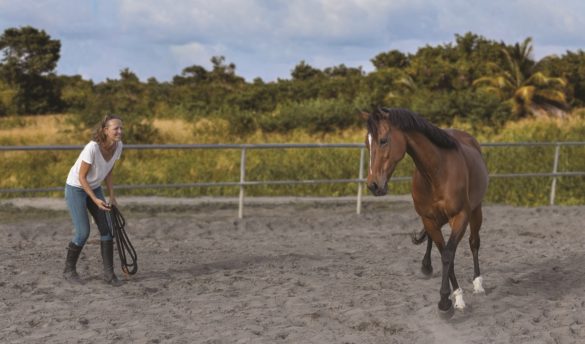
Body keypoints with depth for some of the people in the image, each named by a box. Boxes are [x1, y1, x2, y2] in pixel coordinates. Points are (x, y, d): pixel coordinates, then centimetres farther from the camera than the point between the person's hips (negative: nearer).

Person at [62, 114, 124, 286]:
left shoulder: (118, 146, -11)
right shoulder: (92, 148, -31)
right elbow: (82, 177, -22)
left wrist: (112, 197, 1)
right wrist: (95, 200, -24)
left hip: (94, 187, 7)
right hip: (76, 188, -7)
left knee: (107, 229, -1)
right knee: (83, 232, -9)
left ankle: (108, 272, 7)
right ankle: (69, 270, 12)